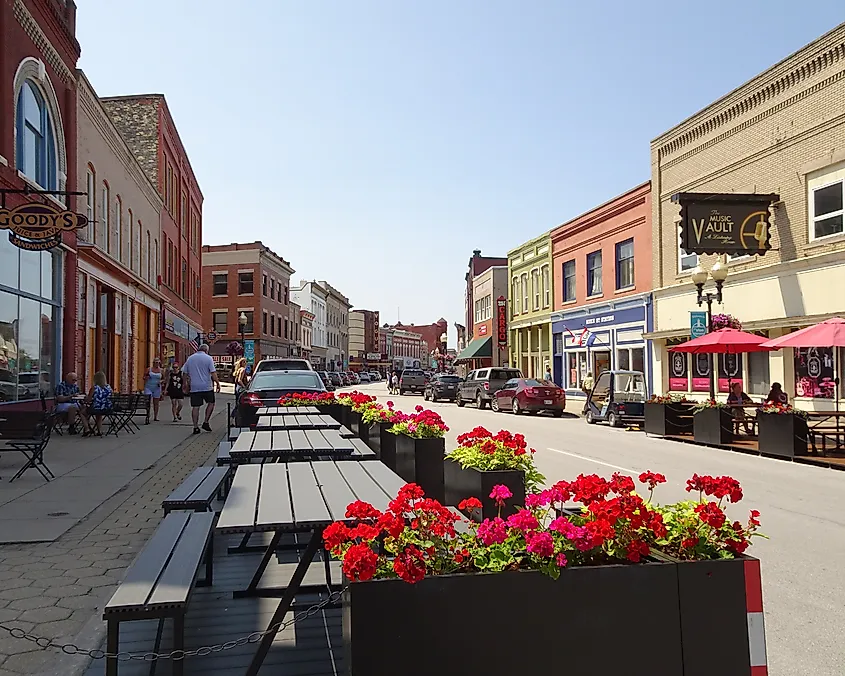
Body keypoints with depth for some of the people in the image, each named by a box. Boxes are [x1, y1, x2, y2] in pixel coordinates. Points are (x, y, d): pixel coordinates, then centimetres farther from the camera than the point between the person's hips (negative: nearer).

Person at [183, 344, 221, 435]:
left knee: (195, 407, 4)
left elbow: (185, 374, 13)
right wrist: (218, 383, -2)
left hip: (194, 387, 4)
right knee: (211, 403, 13)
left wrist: (186, 386, 22)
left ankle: (195, 427, 5)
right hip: (206, 386, -3)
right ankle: (206, 423, 7)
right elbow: (213, 373, -10)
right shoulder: (208, 358, -4)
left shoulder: (189, 358, 10)